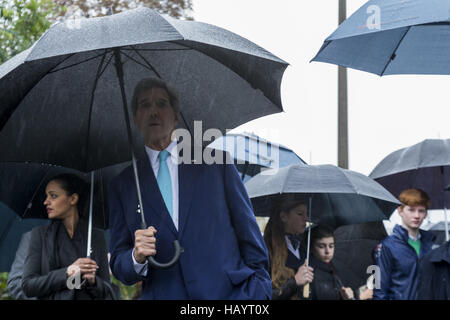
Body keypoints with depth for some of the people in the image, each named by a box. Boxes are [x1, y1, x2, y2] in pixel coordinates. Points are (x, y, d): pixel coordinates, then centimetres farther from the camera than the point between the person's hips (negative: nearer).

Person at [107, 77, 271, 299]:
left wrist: (258, 292, -1)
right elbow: (118, 264, 11)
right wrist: (137, 257, -10)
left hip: (227, 292, -1)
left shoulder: (216, 164, 12)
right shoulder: (122, 186, 13)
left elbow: (249, 234, 9)